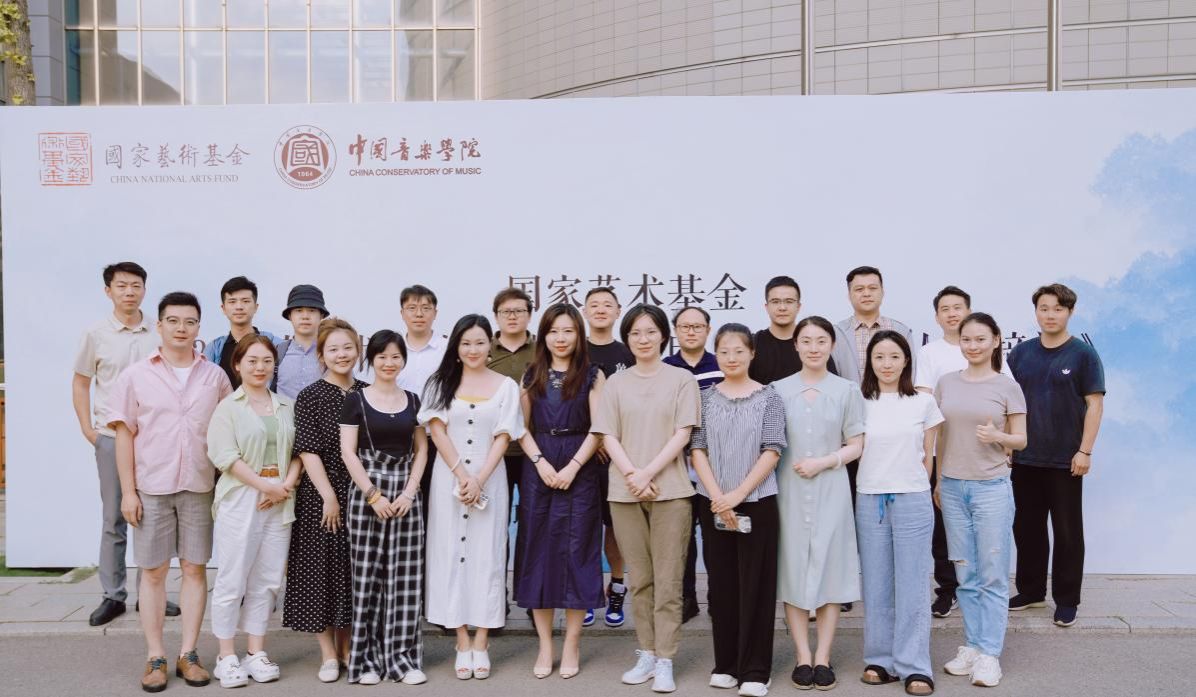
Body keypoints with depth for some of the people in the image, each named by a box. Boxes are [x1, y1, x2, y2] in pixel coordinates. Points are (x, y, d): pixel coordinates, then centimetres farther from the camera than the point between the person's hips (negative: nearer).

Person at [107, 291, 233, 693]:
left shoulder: (215, 376, 3)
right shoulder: (136, 375, 1)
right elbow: (124, 435, 1)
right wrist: (128, 491, -4)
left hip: (199, 487, 1)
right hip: (151, 487, -1)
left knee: (195, 569, 6)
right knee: (153, 571, 6)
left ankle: (188, 655, 16)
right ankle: (155, 658, 15)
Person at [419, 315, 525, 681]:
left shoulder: (506, 386, 3)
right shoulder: (441, 382, 5)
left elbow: (503, 438, -1)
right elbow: (437, 431, -2)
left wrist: (479, 479, -12)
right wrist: (461, 475, -12)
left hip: (490, 479, -1)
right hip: (448, 478, 1)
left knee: (487, 554, 0)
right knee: (451, 553, 2)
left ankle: (481, 642, 8)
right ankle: (462, 642, 10)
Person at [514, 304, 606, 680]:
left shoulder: (592, 375, 2)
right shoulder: (532, 375, 10)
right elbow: (522, 427, 8)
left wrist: (573, 466, -14)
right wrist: (540, 462, -8)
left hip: (579, 471, -2)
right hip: (538, 470, 3)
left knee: (575, 551, 1)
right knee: (538, 551, 4)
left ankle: (572, 644, 12)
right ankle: (545, 645, 14)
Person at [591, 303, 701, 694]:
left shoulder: (682, 379, 4)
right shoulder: (616, 383, 10)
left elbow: (682, 434, -3)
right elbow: (608, 436, 4)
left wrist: (649, 473, -13)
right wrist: (631, 475, -11)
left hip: (670, 489, -2)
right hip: (625, 491, 2)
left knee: (668, 580, -1)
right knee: (640, 579, 9)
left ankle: (665, 661, 6)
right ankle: (646, 654, 19)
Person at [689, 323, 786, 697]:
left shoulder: (769, 397, 0)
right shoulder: (706, 397, 5)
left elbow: (772, 452, -6)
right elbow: (697, 449, 0)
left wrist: (738, 494, -13)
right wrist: (718, 497, -12)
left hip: (757, 502, -2)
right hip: (713, 504, 2)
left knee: (756, 585, 2)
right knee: (721, 584, 9)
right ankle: (725, 664, 20)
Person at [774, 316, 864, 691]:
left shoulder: (846, 390, 4)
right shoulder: (778, 390, 5)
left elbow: (856, 445, 3)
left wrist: (824, 462, -11)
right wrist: (788, 464, -8)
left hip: (831, 490, 0)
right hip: (789, 491, 0)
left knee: (830, 567, 2)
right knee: (793, 568, 2)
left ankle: (823, 657, 13)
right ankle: (803, 656, 13)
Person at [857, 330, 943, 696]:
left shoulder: (924, 402, 3)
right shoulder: (859, 403, 3)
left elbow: (927, 457, 9)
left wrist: (915, 489, 9)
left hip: (912, 501, -1)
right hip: (869, 501, 1)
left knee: (912, 586, 1)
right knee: (876, 586, 7)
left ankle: (914, 667, 9)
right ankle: (881, 660, 18)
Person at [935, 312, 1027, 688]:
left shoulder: (1008, 387, -3)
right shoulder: (946, 383, 6)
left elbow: (1021, 439, 0)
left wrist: (997, 437, -21)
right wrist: (937, 481, 13)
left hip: (992, 487, -3)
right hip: (953, 487, 3)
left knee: (993, 576, 1)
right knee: (966, 574, 8)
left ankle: (989, 654, 8)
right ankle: (972, 645, 18)